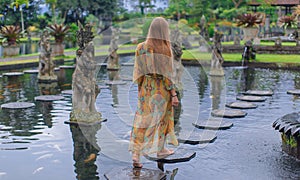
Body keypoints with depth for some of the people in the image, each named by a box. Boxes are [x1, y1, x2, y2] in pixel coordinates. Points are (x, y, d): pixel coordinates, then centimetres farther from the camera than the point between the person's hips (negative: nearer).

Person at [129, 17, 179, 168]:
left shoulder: (141, 47, -2)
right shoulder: (165, 49, -14)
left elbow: (138, 72, 2)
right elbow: (168, 74, -15)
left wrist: (140, 89, 13)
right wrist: (174, 95, -9)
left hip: (146, 89, 3)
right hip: (162, 90, -3)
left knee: (142, 121, 4)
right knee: (161, 119, 16)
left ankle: (136, 154, -7)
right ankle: (160, 149, 31)